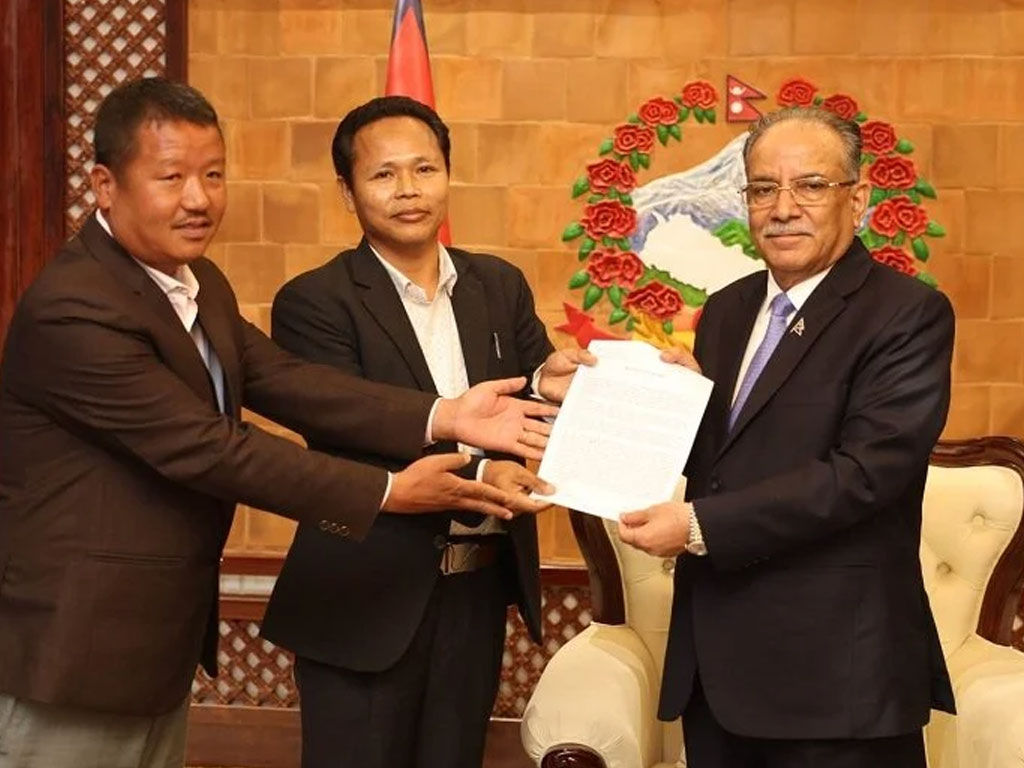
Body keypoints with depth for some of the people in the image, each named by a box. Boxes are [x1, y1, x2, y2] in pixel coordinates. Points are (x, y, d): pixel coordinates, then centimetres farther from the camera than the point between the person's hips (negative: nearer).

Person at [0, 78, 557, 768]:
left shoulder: (199, 284, 8)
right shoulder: (71, 310, -23)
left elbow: (283, 381, -4)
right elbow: (208, 448, -25)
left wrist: (443, 417, -16)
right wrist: (390, 492, -23)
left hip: (163, 643, 9)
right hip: (75, 652, -9)